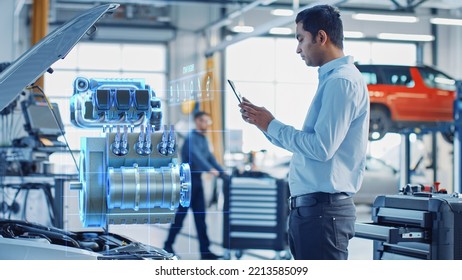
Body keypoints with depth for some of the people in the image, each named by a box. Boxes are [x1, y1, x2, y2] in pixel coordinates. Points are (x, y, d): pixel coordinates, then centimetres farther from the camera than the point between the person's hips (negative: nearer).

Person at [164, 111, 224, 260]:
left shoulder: (204, 139, 14)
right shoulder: (191, 138, -14)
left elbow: (210, 157, 12)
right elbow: (196, 155, -31)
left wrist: (223, 173, 1)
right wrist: (210, 169, -42)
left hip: (197, 180, 8)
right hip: (188, 179, -8)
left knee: (200, 217, 5)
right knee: (181, 214, 0)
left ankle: (205, 250, 5)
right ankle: (168, 245, 14)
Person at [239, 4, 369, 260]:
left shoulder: (341, 81, -13)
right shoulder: (330, 79, 19)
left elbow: (322, 147, -21)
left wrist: (271, 125, -10)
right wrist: (262, 122, 14)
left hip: (323, 210, -10)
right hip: (309, 207, 10)